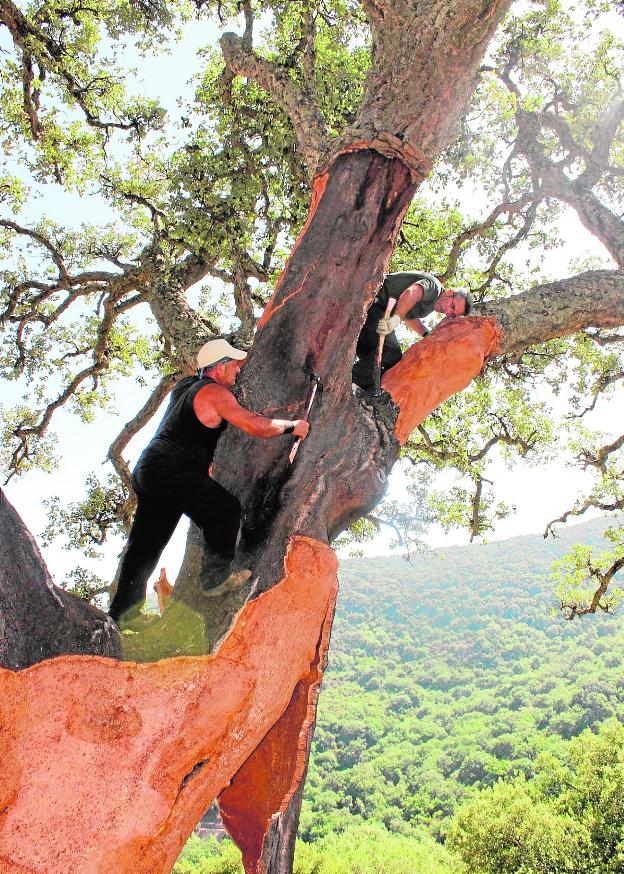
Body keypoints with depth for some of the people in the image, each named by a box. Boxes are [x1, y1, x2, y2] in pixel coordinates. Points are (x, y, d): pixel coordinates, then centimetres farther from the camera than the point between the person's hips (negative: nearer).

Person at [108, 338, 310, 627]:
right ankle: (217, 577, 8)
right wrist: (292, 426, 2)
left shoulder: (186, 385, 18)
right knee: (226, 509, 4)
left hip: (148, 469, 9)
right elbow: (258, 427, -13)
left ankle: (122, 611, 16)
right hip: (172, 471, -9)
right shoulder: (214, 393, -8)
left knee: (144, 544, 12)